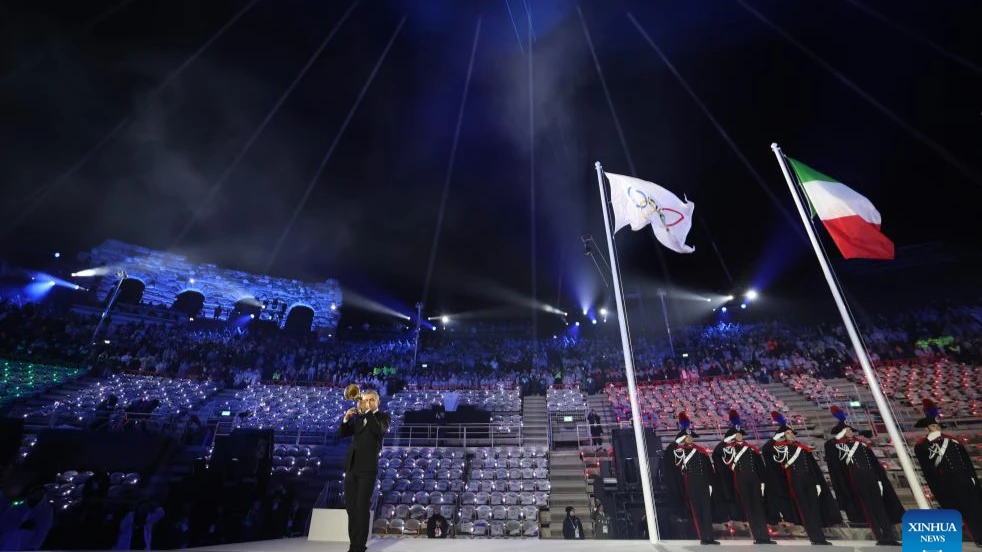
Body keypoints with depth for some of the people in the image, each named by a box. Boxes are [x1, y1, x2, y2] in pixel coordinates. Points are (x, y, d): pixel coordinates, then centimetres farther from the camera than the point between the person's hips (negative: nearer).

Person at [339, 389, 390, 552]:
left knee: (363, 506, -4)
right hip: (352, 465, 6)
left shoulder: (383, 417, 1)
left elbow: (379, 430, -20)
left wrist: (367, 411, -19)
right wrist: (346, 418, -8)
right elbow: (342, 433, 10)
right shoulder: (358, 416, 16)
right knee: (350, 505, 10)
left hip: (367, 466, -5)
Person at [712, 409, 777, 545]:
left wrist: (763, 482, 3)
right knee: (749, 508, 0)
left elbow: (761, 467, 10)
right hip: (740, 481, -3)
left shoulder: (752, 449, 11)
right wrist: (725, 440, -12)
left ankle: (763, 537, 11)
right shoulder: (728, 448, 2)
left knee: (758, 507, 4)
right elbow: (716, 453, -11)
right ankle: (761, 537, 9)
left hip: (753, 480, 3)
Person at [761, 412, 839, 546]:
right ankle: (817, 539, 7)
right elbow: (764, 449, -12)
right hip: (795, 483, -3)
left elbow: (814, 466, 13)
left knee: (815, 509, 6)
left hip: (809, 481, 3)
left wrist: (818, 483, 7)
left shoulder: (802, 447, 11)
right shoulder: (780, 447, 1)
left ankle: (819, 539, 15)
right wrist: (775, 437, -10)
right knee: (805, 510, 0)